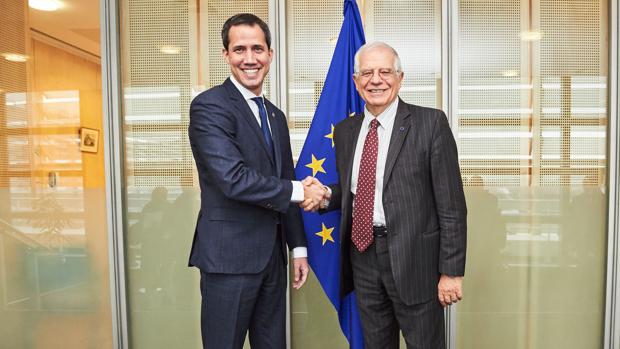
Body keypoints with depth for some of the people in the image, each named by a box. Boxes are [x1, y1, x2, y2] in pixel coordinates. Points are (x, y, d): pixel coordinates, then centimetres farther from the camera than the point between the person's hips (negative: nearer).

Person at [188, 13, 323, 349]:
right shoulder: (209, 106, -11)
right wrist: (299, 190, -11)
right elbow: (233, 179, -23)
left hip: (272, 256, 7)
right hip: (229, 256, -7)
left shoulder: (276, 116, 13)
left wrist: (298, 246, 13)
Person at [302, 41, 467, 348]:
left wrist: (451, 270, -11)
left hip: (414, 257, -4)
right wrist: (326, 196, -6)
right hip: (362, 254, 5)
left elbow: (451, 203, -9)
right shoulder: (345, 130, 7)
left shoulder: (430, 123, -8)